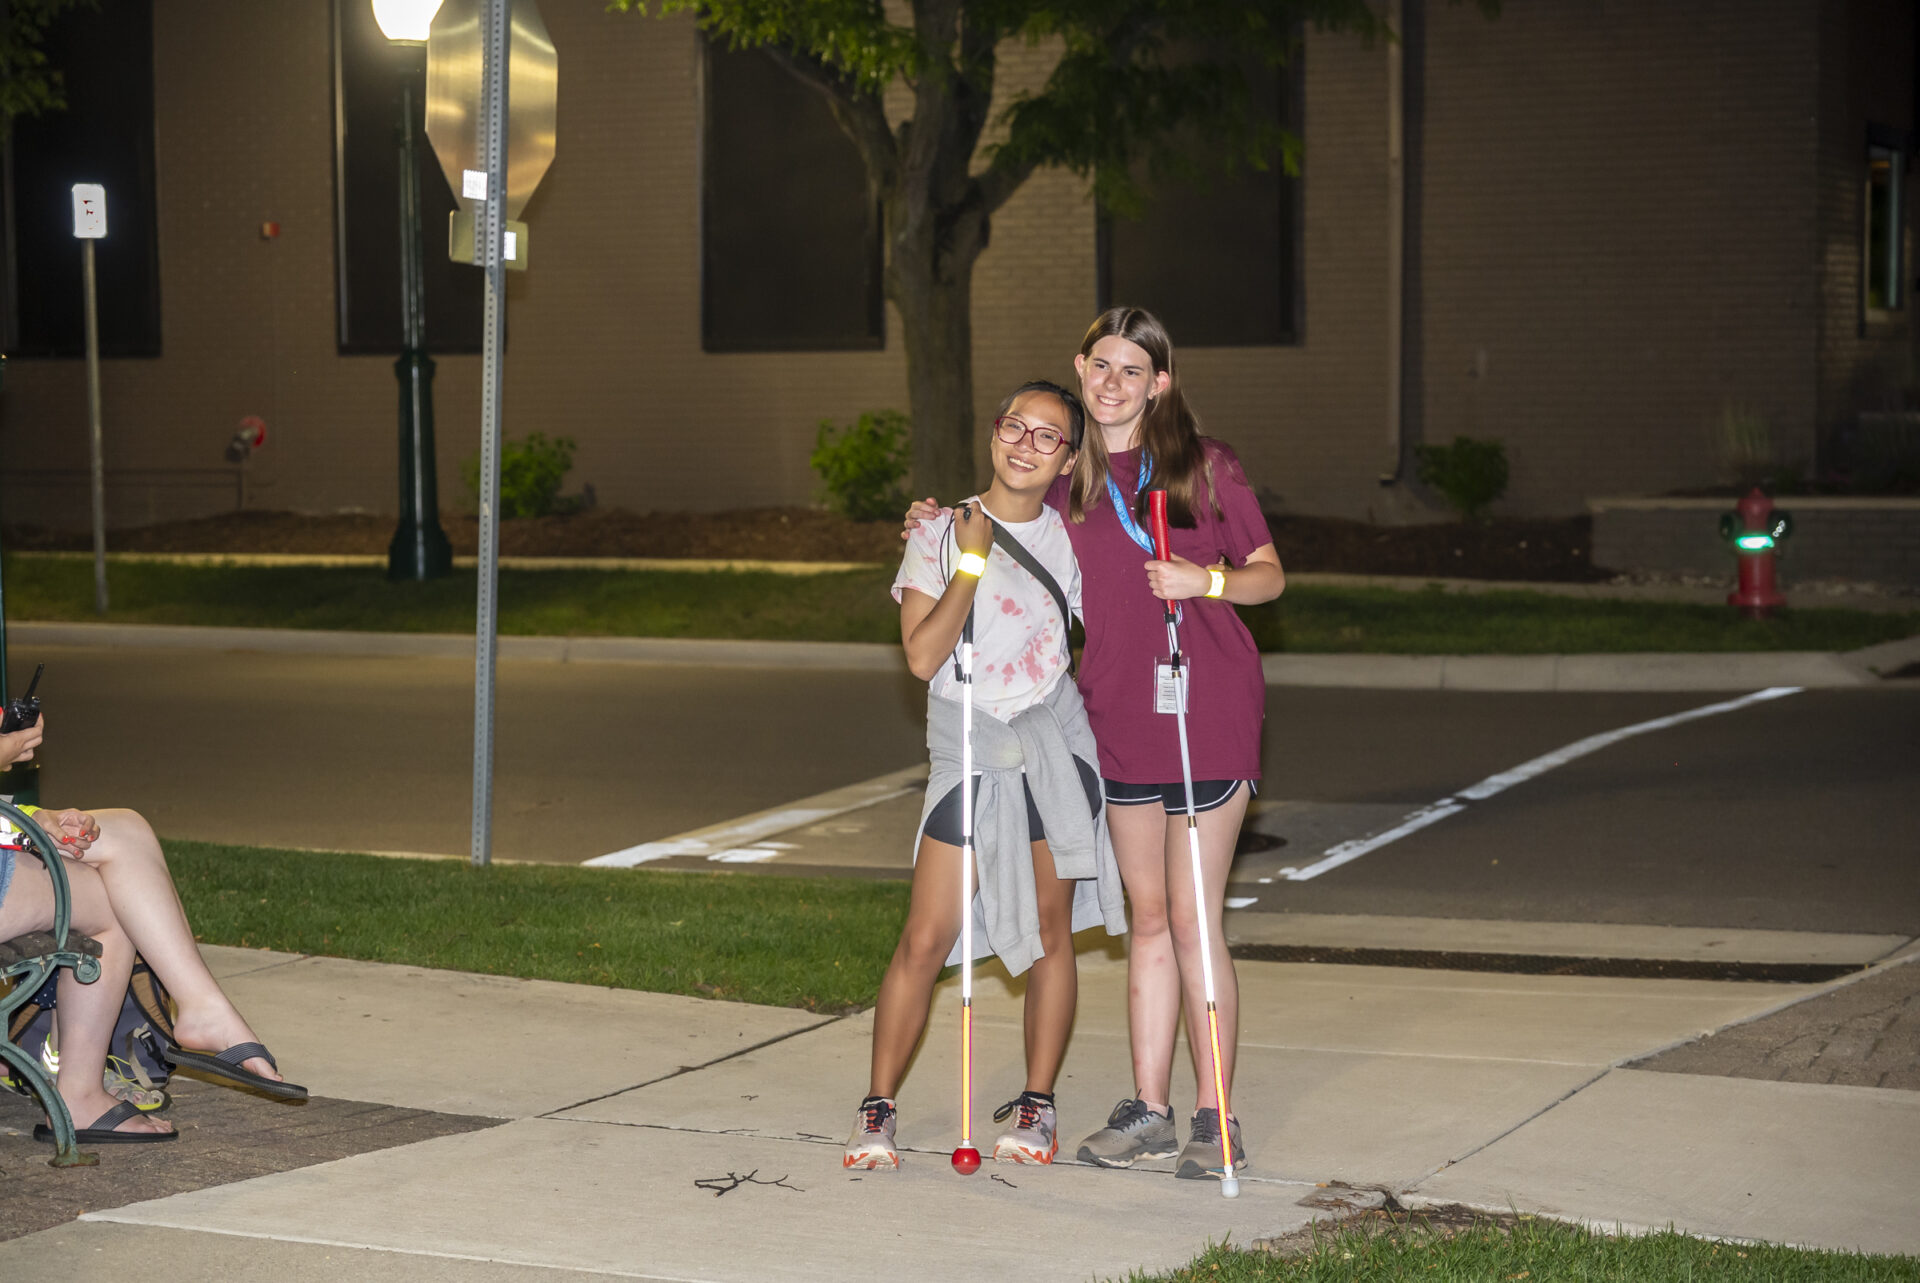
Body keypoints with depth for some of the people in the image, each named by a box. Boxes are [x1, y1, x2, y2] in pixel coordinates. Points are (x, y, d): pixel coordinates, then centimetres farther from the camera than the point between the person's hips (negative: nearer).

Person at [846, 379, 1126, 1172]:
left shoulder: (1070, 539, 4)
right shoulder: (942, 535, -3)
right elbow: (922, 655, -14)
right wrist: (972, 562, -18)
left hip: (1054, 743, 2)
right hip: (966, 750, -2)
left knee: (1050, 931, 6)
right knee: (925, 938, -6)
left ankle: (1036, 1105, 18)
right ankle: (877, 1109, 4)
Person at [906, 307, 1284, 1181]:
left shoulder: (1206, 466, -3)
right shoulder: (1066, 484, 9)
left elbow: (1269, 575, 1)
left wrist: (1205, 580, -18)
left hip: (1208, 715, -4)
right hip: (1120, 717, 4)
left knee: (1193, 917, -4)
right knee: (1149, 918, 10)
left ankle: (1216, 1118, 4)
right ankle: (1148, 1112, 17)